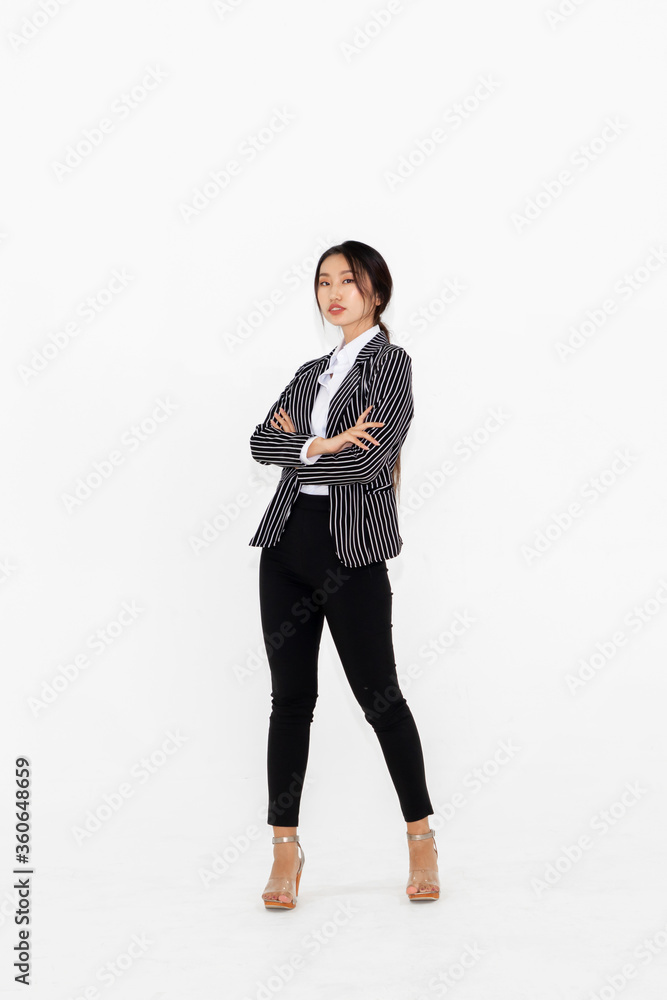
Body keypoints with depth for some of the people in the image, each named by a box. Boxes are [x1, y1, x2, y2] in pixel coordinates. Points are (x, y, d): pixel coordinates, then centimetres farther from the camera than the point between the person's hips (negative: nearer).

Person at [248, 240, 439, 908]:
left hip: (353, 551, -5)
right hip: (289, 544, 6)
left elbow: (372, 459, -15)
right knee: (290, 698, 6)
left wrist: (299, 446, -1)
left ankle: (421, 838, 21)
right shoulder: (311, 373, 18)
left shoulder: (391, 363, -1)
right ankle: (285, 850, 16)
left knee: (378, 695, 2)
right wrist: (321, 446, -12)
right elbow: (261, 442, 5)